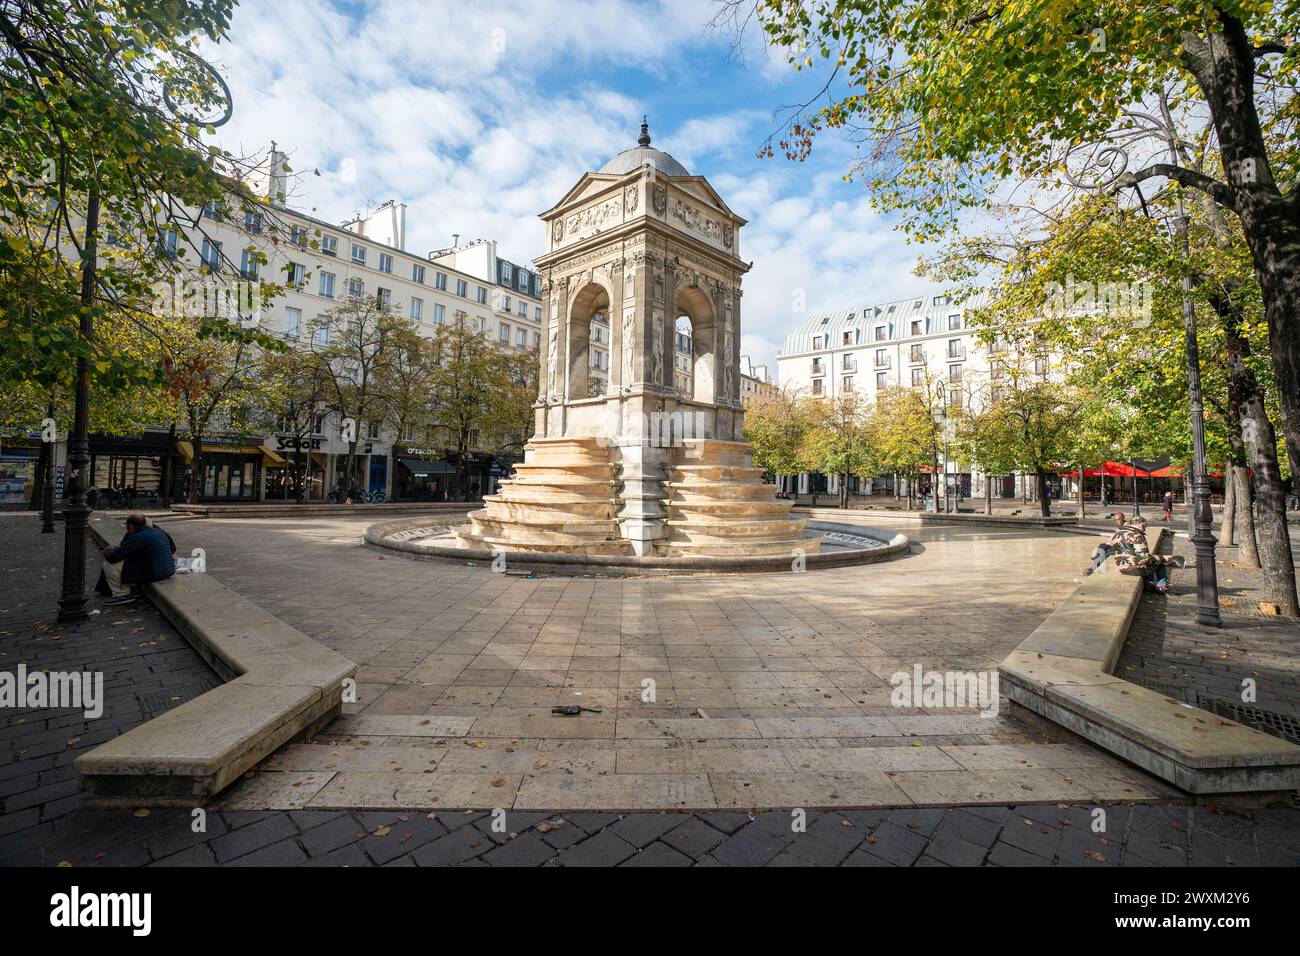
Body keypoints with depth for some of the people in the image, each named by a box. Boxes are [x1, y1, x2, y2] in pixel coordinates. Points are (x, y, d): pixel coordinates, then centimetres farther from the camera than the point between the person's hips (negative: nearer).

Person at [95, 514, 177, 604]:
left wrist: (107, 550, 9)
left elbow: (113, 557, -14)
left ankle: (122, 594, 6)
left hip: (153, 574, -9)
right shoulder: (158, 531, 9)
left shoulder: (136, 538, -16)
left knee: (109, 566, -3)